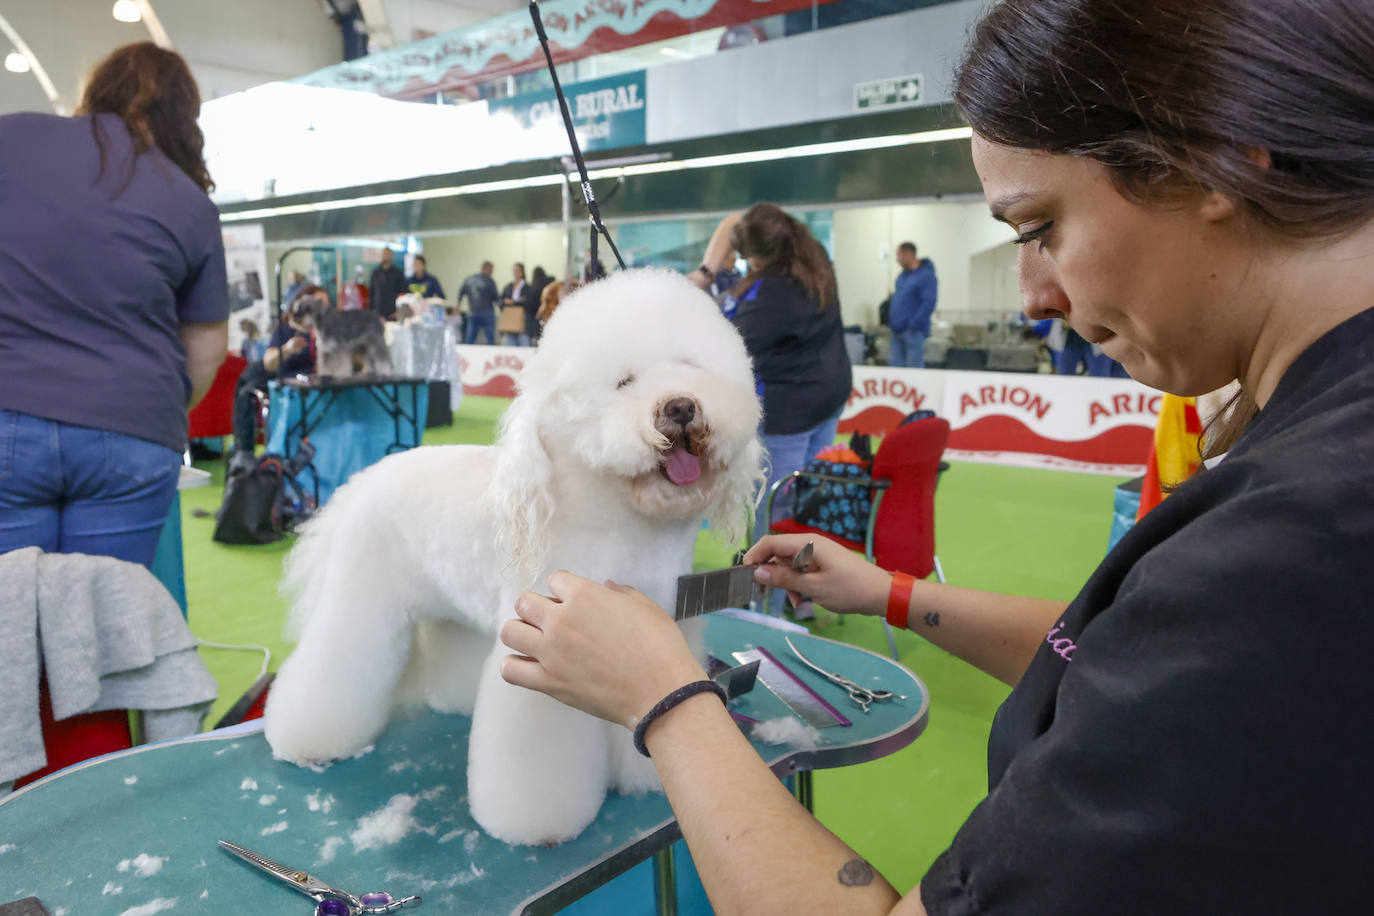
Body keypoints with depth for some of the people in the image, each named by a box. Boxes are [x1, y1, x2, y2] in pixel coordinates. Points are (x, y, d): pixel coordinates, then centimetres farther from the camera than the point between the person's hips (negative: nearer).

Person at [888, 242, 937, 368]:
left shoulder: (926, 276, -14)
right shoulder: (903, 275, 13)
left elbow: (929, 303, -19)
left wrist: (913, 325, -20)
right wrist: (891, 322, 15)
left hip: (913, 332, -9)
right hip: (897, 329, 9)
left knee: (915, 367, -4)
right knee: (896, 365, 11)